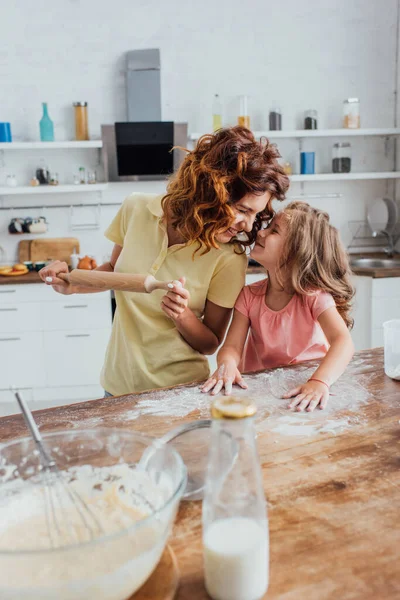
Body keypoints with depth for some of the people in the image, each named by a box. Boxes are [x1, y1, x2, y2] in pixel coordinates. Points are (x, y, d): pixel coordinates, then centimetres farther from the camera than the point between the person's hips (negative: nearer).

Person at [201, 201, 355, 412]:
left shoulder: (314, 295, -15)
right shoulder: (249, 296, -3)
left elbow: (343, 341, -29)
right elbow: (232, 346, -8)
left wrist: (320, 382, -46)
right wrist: (227, 364, -32)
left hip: (302, 388, -5)